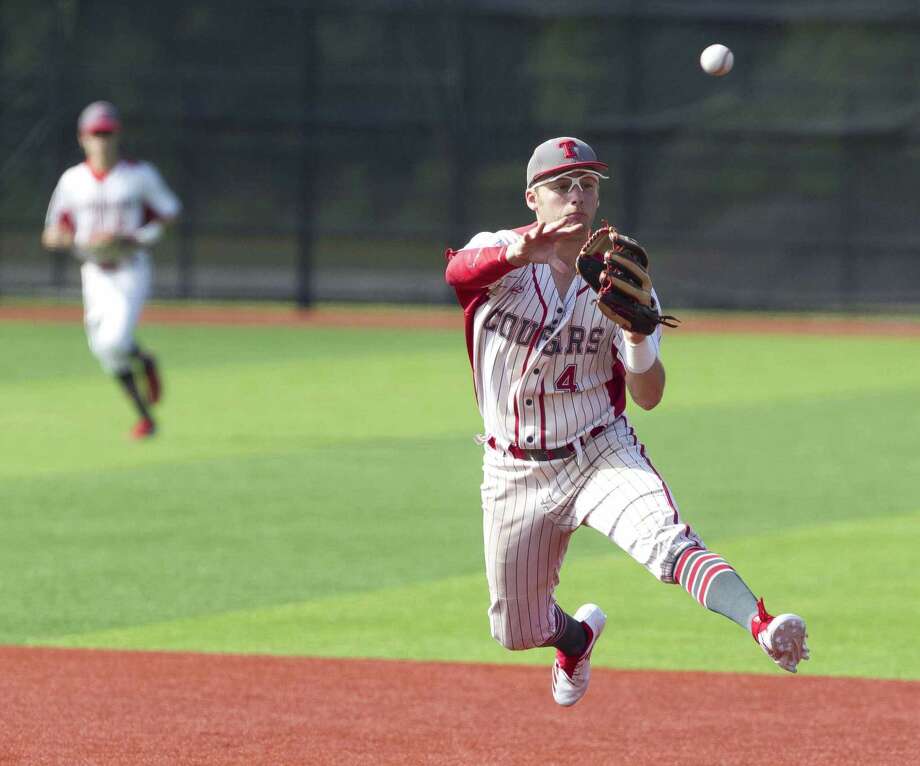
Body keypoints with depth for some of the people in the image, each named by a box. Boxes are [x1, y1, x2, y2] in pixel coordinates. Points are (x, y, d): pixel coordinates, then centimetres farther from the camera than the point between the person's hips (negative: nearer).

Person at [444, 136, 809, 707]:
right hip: (516, 474, 2)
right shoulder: (501, 255, -5)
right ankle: (578, 636, 49)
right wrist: (520, 252, -53)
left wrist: (637, 330, -30)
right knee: (517, 632, 13)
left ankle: (764, 627, -54)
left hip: (602, 456, -2)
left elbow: (648, 397, -9)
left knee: (668, 541, -32)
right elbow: (460, 271, -32)